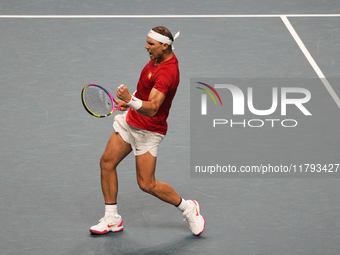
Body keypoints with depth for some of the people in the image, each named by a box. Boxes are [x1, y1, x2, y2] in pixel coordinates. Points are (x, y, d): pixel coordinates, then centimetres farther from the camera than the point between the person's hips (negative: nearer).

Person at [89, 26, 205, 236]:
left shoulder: (167, 73, -29)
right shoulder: (158, 57, 1)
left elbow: (152, 109, -40)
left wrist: (130, 100, -55)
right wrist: (129, 100, 14)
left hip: (148, 130, -9)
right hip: (130, 119, 9)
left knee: (147, 184, -5)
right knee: (107, 162, 4)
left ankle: (189, 208, 17)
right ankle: (112, 219, 14)